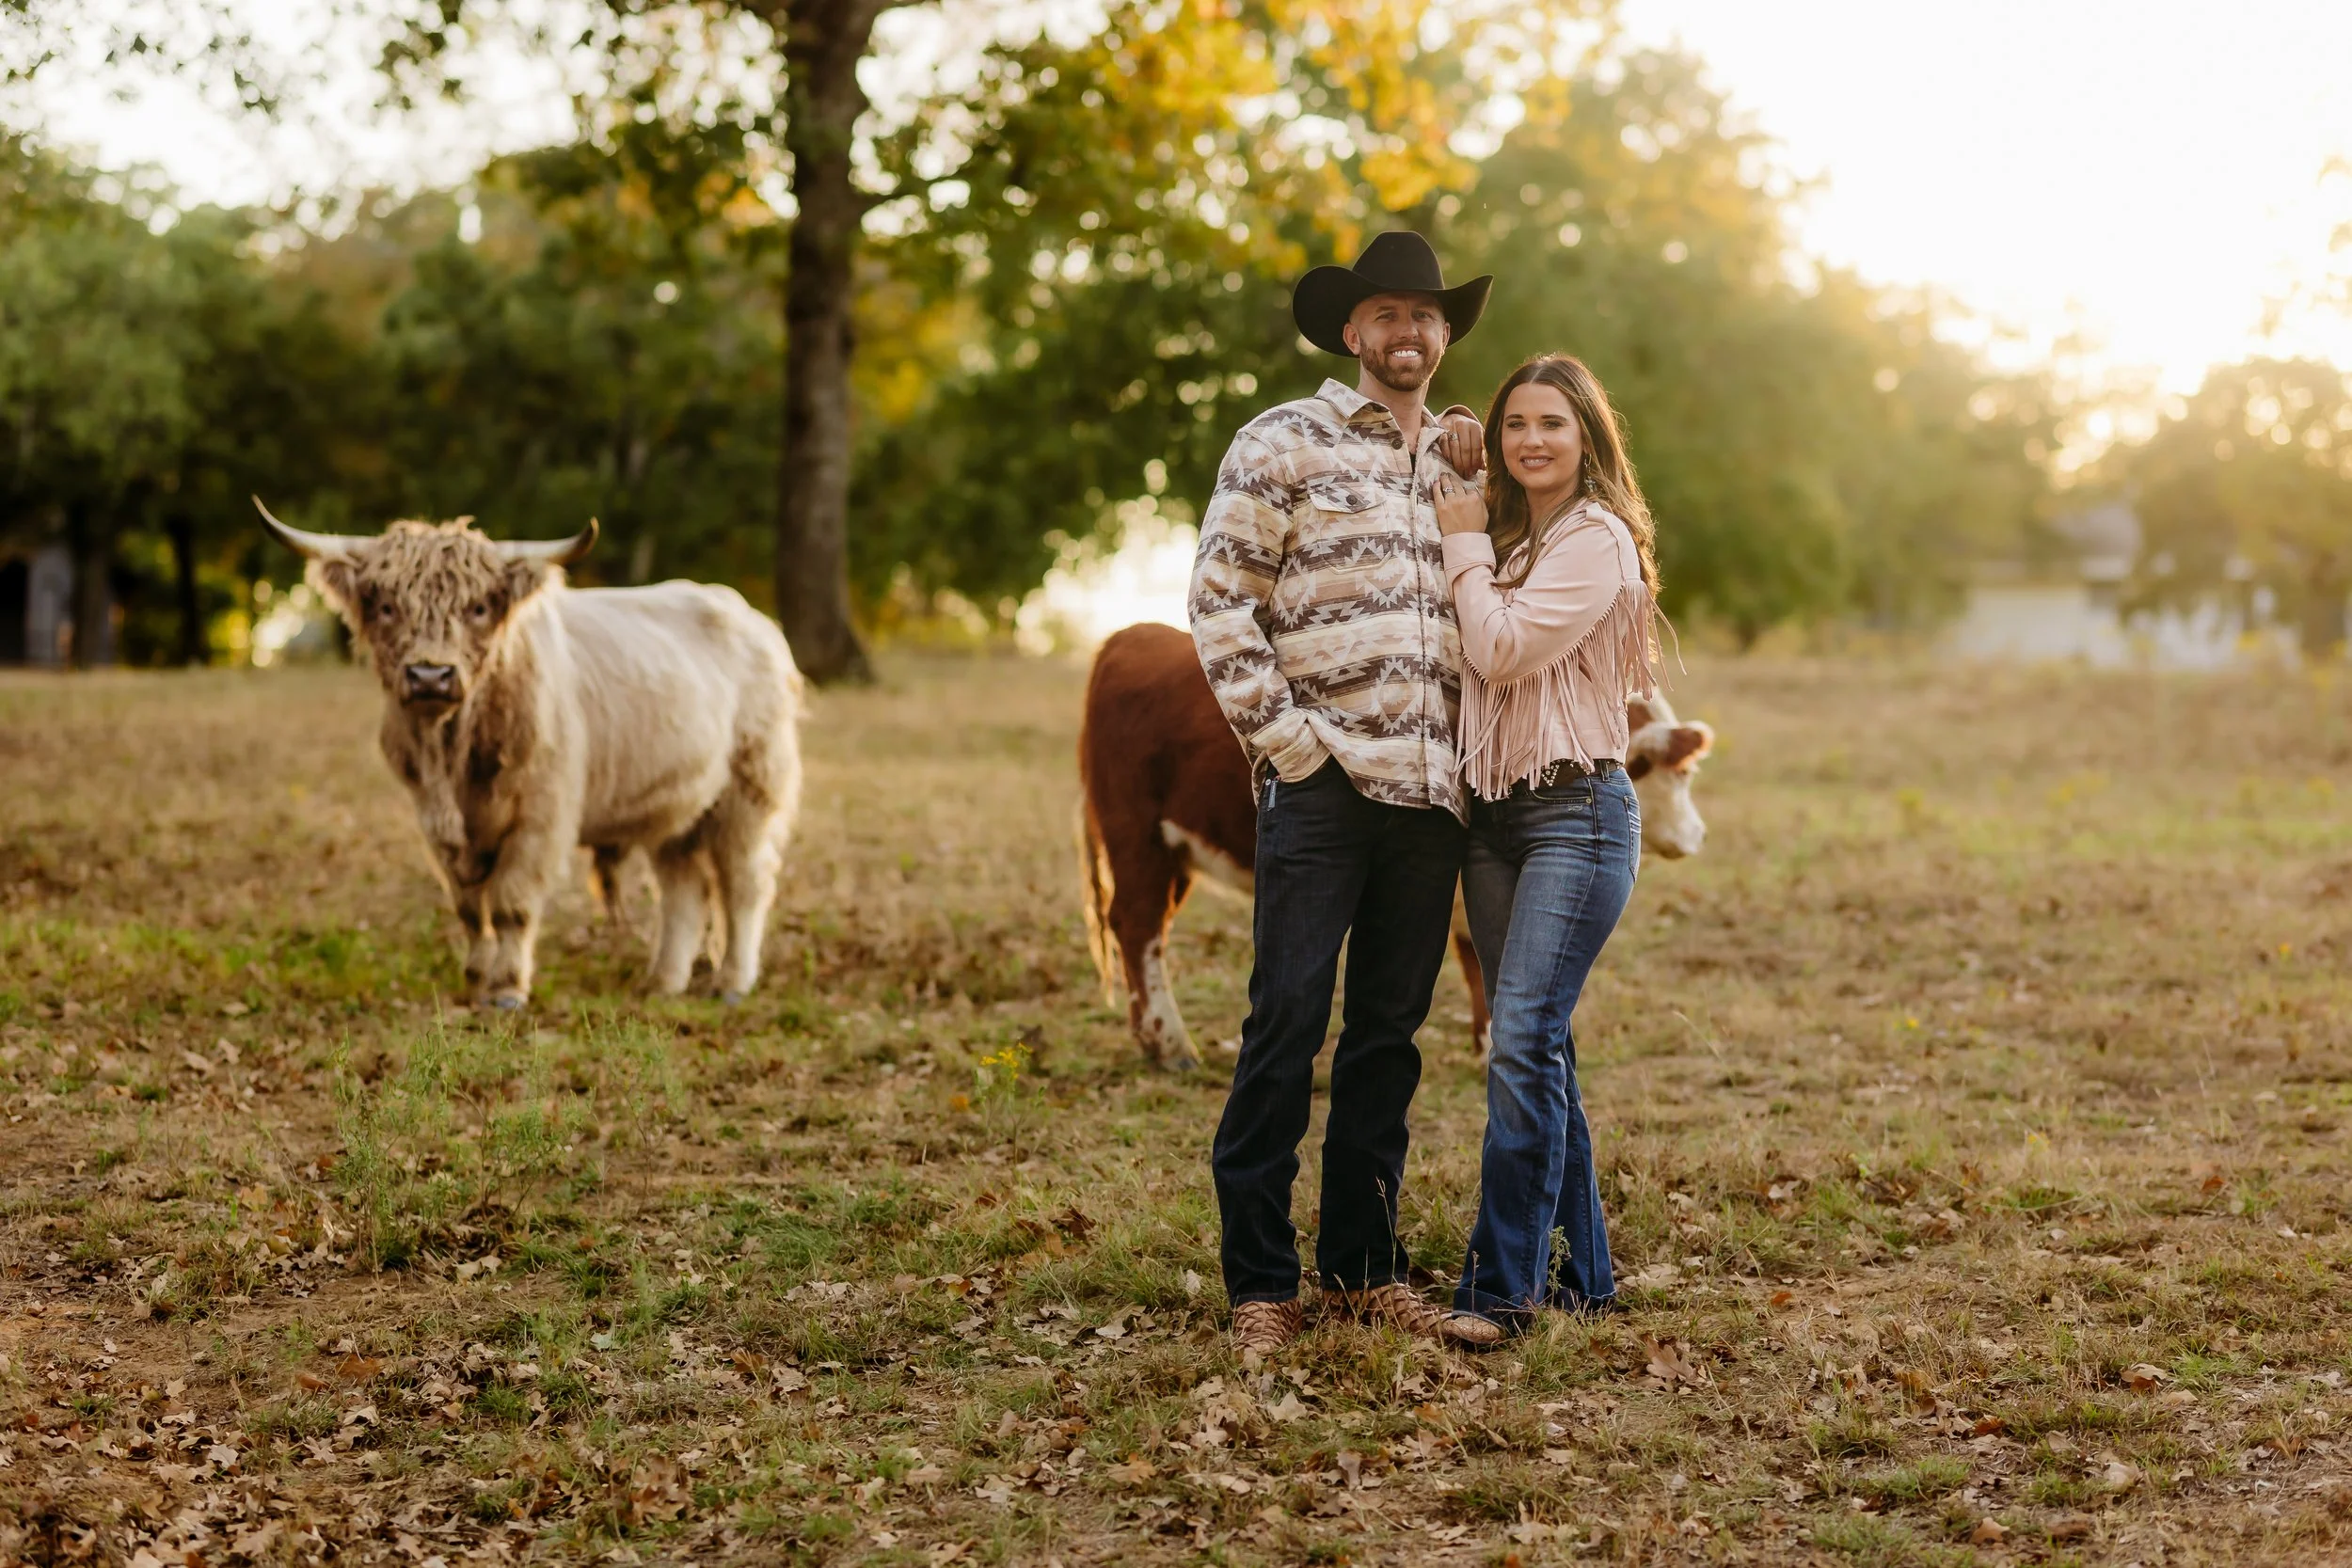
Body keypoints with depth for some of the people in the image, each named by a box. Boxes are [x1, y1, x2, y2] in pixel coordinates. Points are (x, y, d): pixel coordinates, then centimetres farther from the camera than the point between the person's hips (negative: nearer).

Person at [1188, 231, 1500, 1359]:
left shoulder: (1459, 461, 17)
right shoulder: (1284, 443, 1)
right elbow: (1219, 602, -5)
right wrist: (1288, 741, -8)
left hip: (1430, 791, 5)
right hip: (1322, 787, -5)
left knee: (1390, 1034, 10)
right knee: (1287, 1025, -6)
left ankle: (1363, 1263, 20)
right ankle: (1260, 1281, 1)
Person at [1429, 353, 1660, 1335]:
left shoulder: (1598, 537, -8)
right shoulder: (1512, 538, 18)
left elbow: (1503, 648, -15)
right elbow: (1477, 655, 12)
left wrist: (1467, 545, -4)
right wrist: (1472, 544, 6)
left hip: (1576, 809, -8)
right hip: (1492, 811, 8)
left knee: (1524, 1041, -15)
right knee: (1535, 1046, 9)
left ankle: (1503, 1288, -13)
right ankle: (1581, 1271, 18)